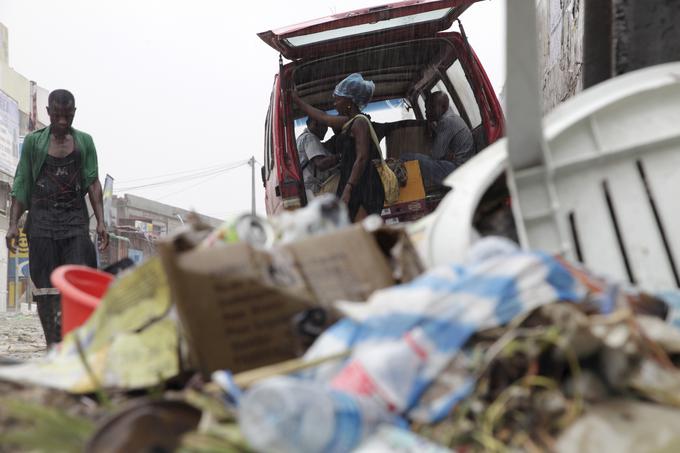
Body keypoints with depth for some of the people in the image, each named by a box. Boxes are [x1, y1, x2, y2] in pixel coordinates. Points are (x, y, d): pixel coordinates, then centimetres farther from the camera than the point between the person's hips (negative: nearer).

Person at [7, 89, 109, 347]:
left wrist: (101, 222, -5)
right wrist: (13, 223, -2)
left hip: (75, 219, 0)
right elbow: (22, 185, 8)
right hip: (42, 219, 0)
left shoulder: (84, 141, 11)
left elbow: (93, 182, 6)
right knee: (46, 287, -5)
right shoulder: (34, 141, 9)